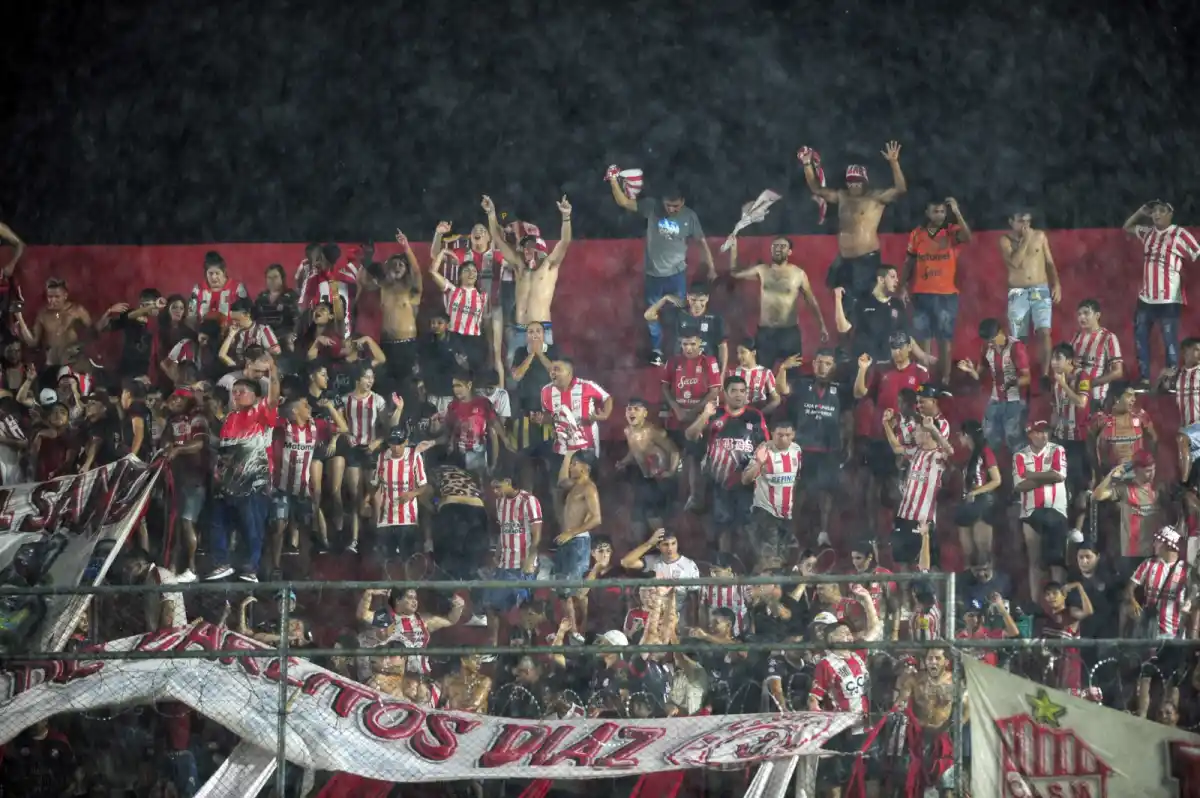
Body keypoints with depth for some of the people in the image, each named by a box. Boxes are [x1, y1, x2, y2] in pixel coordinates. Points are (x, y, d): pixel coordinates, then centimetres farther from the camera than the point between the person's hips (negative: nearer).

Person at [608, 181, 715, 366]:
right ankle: (656, 351, 29)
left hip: (676, 274, -1)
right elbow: (623, 202, -12)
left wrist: (711, 268, 1)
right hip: (654, 274, 1)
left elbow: (702, 242, -1)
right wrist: (614, 181, -27)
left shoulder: (689, 216, -10)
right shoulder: (651, 207, -11)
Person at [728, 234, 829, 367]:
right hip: (765, 331, 2)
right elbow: (735, 273, 8)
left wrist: (822, 326, 3)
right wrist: (733, 248, -2)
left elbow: (811, 300, 6)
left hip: (790, 331, -2)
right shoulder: (761, 270, 6)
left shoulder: (798, 274, 0)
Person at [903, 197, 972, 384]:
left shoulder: (952, 231, -1)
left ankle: (945, 379, 1)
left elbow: (967, 238, -23)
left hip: (947, 294, -2)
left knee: (945, 339, 0)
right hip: (921, 294, 2)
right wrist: (903, 287, 3)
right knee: (923, 338, 3)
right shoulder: (916, 234, 6)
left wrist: (957, 213, -28)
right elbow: (909, 262, 10)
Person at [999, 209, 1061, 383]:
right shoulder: (1006, 240, 1)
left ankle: (1045, 375, -17)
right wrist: (1025, 240, -12)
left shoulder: (1040, 236, 7)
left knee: (1044, 331, -16)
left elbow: (1050, 263, 11)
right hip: (1018, 294, 0)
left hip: (1041, 291, 0)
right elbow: (1014, 262, -14)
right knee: (1018, 338, 0)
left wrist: (1056, 284, 0)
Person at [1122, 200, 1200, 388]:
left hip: (1169, 299, -7)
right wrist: (1140, 212, 10)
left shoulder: (1180, 234, -8)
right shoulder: (1148, 232, 11)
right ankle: (1144, 378, 21)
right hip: (1146, 298, 7)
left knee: (1170, 341, -5)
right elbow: (1126, 227, 26)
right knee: (1140, 338, 12)